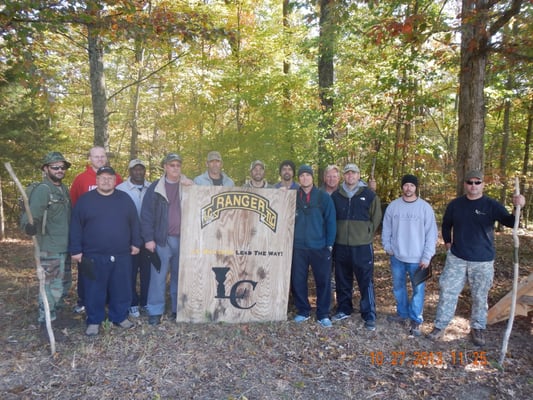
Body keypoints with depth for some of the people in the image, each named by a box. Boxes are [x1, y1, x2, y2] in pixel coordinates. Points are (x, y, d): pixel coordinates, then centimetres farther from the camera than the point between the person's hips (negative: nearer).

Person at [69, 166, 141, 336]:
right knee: (95, 290, 7)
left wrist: (136, 243, 5)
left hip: (122, 255, 2)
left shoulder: (125, 199, 7)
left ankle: (120, 317, 26)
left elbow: (134, 223, 10)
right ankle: (94, 321, 22)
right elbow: (76, 226, 1)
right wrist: (76, 250, -4)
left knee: (122, 288, 10)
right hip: (94, 256, -2)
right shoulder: (85, 200, 1)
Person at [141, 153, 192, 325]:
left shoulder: (188, 186, 8)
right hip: (162, 239, -2)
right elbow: (146, 214, -1)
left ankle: (179, 309, 22)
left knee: (180, 276, 11)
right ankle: (155, 311, 13)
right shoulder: (155, 188, 2)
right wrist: (148, 238, -7)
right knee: (158, 276, 2)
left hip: (183, 239, 2)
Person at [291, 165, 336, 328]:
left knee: (323, 281, 3)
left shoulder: (324, 197, 1)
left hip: (320, 247, -1)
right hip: (298, 247, 2)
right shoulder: (293, 197, 5)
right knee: (298, 281, 7)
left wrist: (330, 244, -6)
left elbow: (331, 222, -1)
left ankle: (323, 314, 17)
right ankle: (302, 311, 24)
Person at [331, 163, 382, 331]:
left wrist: (367, 233, 3)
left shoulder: (369, 195, 0)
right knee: (342, 280, 13)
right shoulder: (336, 195, 5)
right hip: (340, 245, 3)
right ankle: (344, 310, 29)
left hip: (362, 246, -3)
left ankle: (369, 315, 11)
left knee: (366, 281, 0)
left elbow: (376, 218, 6)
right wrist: (336, 235, 8)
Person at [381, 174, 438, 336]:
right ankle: (402, 314, 33)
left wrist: (427, 257, -10)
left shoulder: (425, 207, -7)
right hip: (397, 256, 3)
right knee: (398, 287, 15)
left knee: (418, 289, 4)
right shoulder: (393, 206, 1)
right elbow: (386, 229, 9)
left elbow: (431, 234, -6)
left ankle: (416, 320, 18)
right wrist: (387, 246, -1)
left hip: (417, 258, -3)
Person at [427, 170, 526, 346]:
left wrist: (518, 207, -40)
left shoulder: (491, 205, -7)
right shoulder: (455, 204, 0)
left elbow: (510, 222, -21)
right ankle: (440, 326, 16)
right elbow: (446, 225, 15)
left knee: (480, 297, 12)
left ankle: (477, 328, 31)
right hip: (456, 259, 2)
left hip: (483, 261, -2)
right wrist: (447, 243, 6)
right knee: (447, 291, 5)